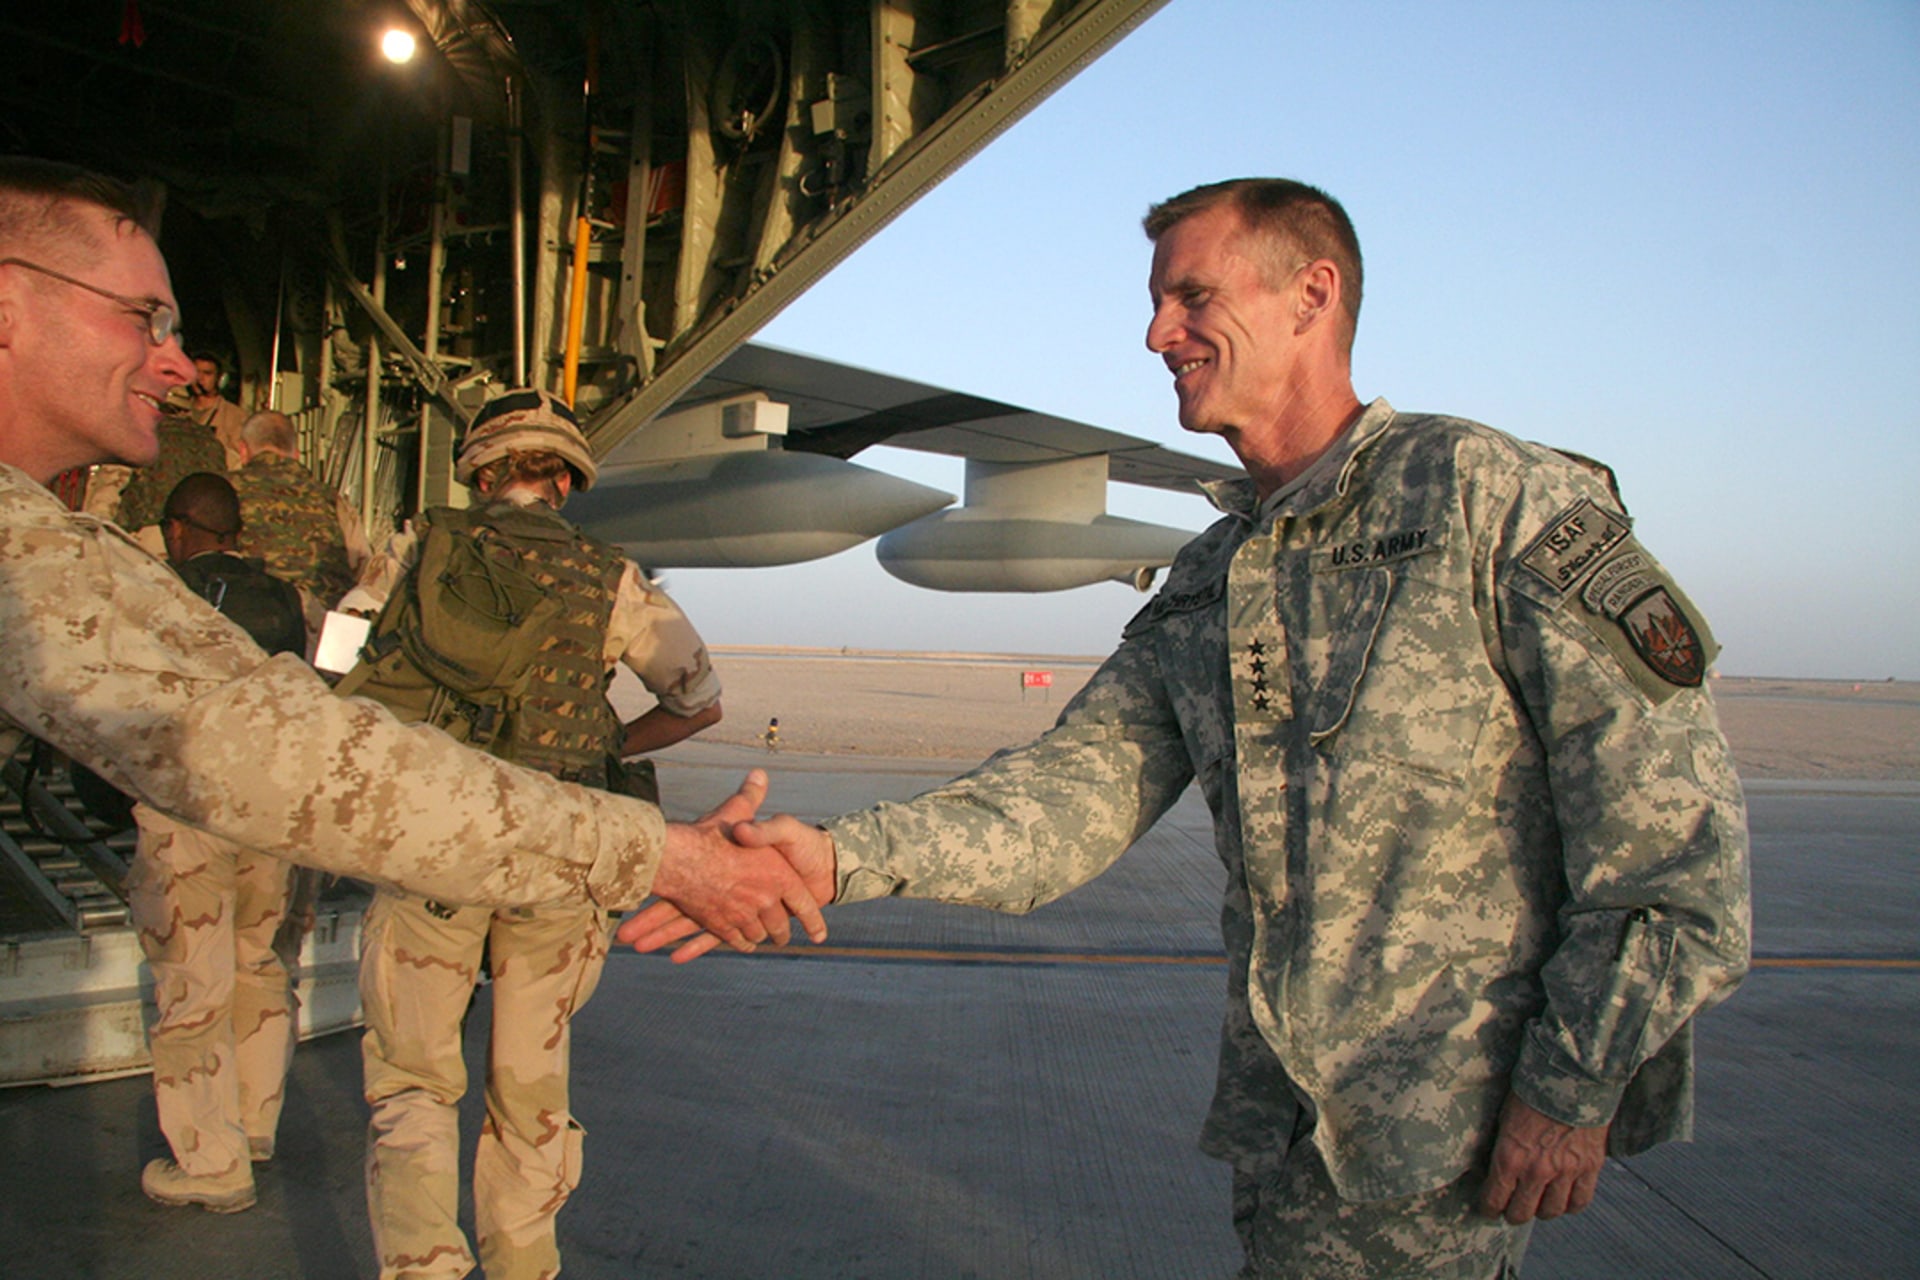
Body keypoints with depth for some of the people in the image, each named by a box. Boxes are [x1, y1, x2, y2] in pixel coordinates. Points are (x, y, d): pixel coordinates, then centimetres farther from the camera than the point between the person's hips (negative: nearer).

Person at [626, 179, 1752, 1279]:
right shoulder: (1201, 589, 11)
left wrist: (1577, 1084, -13)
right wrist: (846, 857, -14)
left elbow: (1673, 805, -13)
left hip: (1452, 1118, -6)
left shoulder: (1488, 495, -10)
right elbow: (1079, 789, 0)